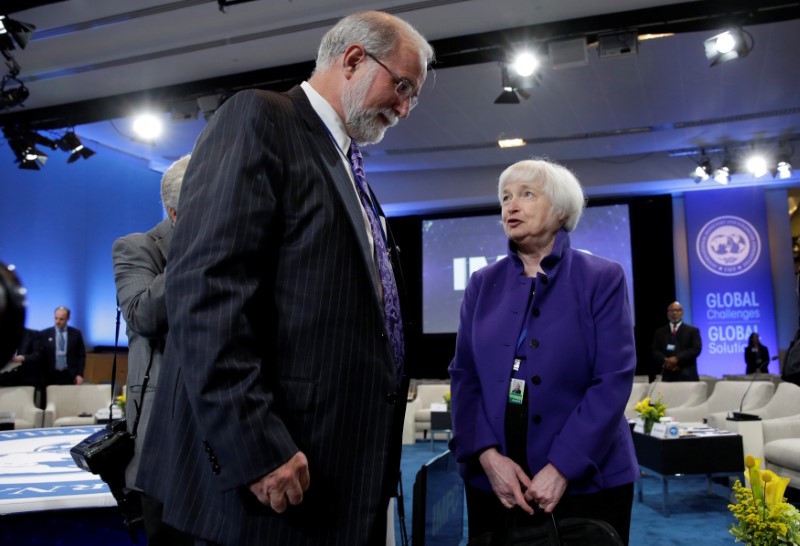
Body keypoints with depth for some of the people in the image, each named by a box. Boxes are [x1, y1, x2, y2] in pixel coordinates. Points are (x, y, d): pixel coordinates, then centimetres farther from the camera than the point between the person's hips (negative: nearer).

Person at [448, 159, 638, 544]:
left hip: (586, 481, -2)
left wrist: (563, 467, -17)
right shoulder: (483, 283, 6)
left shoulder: (602, 279, -2)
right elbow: (464, 376, 2)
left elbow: (614, 380, -10)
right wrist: (487, 454, -12)